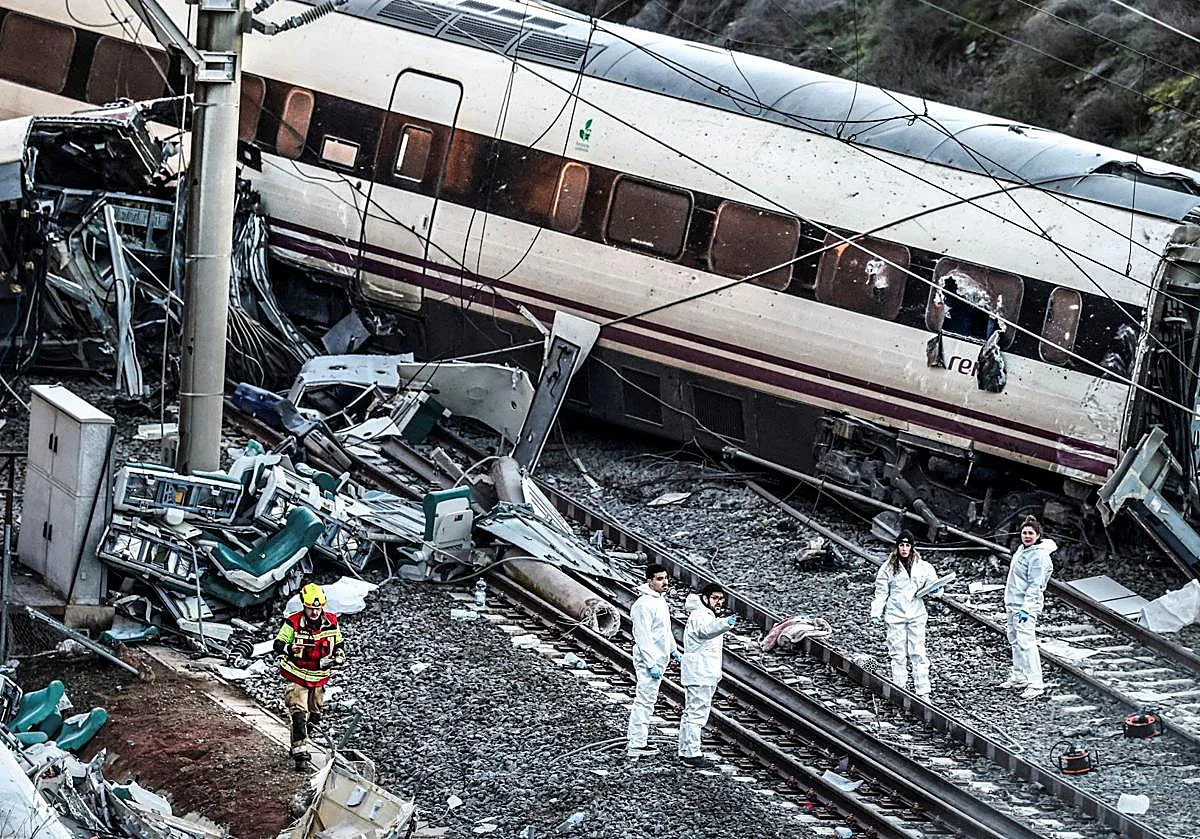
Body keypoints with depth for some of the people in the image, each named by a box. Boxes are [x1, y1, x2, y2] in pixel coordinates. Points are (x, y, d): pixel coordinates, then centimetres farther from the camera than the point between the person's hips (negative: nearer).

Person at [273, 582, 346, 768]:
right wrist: (289, 648, -40)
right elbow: (278, 644, -18)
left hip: (319, 677, 5)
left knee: (315, 715, 17)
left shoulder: (331, 622, -5)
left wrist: (339, 656, -8)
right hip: (296, 677, -5)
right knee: (299, 715, -16)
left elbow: (339, 643, 12)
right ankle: (300, 753, -16)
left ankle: (300, 742, 40)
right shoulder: (293, 623, -17)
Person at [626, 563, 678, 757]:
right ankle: (636, 745, -5)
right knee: (645, 700, -8)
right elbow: (643, 637, -23)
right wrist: (651, 665, -25)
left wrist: (674, 650, 27)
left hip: (658, 659, 10)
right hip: (648, 660, -10)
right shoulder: (645, 604, -21)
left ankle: (634, 738, 24)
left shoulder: (660, 599, 11)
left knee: (645, 700, 16)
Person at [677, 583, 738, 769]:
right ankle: (692, 753, -10)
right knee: (697, 713, -11)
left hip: (705, 674, 11)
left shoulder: (707, 615, 18)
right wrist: (726, 623, -58)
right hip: (699, 673, -11)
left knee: (691, 713, 15)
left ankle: (685, 751, 22)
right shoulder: (699, 616, -16)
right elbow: (706, 629, -41)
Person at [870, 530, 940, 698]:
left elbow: (932, 585, 10)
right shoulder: (888, 567, 1)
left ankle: (922, 692, 2)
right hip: (895, 616, 0)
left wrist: (934, 589, -13)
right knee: (898, 654, 3)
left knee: (919, 654, -1)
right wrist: (876, 613, 1)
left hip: (916, 615, 1)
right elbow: (881, 592, 4)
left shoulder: (922, 566, 3)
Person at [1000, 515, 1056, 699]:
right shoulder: (1022, 549, 12)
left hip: (1026, 605, -10)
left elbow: (1035, 585, -21)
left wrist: (1026, 608, -26)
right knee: (1014, 640, 16)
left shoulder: (1039, 555, -16)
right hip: (1013, 603, 10)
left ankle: (1036, 684, -15)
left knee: (1026, 642, -14)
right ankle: (1018, 677, 27)